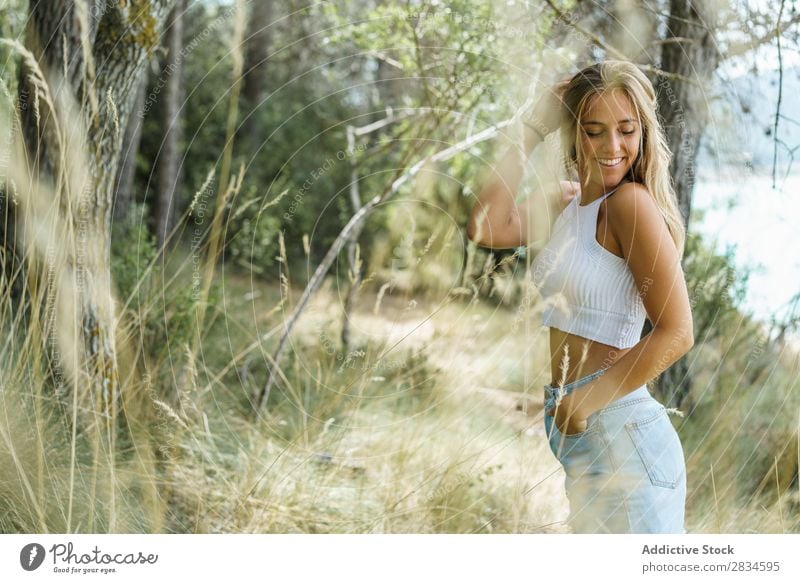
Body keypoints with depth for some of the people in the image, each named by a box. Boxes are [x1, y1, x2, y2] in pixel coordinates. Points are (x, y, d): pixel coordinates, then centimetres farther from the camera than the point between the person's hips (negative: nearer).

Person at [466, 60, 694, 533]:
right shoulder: (567, 202, 10)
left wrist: (584, 401, -15)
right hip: (574, 439, 8)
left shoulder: (631, 202, -14)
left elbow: (676, 333, -20)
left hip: (620, 436, -8)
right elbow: (486, 228, -6)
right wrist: (533, 130, -4)